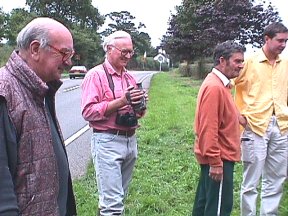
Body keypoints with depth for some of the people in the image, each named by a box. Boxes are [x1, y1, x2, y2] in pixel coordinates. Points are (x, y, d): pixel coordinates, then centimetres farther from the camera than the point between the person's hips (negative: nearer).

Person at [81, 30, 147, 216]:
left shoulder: (130, 77, 15)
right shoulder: (96, 75, -7)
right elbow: (88, 112, -16)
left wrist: (140, 105, -2)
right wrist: (121, 101, -20)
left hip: (131, 141, 7)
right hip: (108, 142, -7)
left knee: (119, 197, 16)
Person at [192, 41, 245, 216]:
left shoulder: (221, 84, 11)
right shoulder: (214, 87, -20)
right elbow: (208, 128, -24)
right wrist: (215, 162, -23)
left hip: (217, 157, 10)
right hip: (220, 158, -10)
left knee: (205, 201, 19)